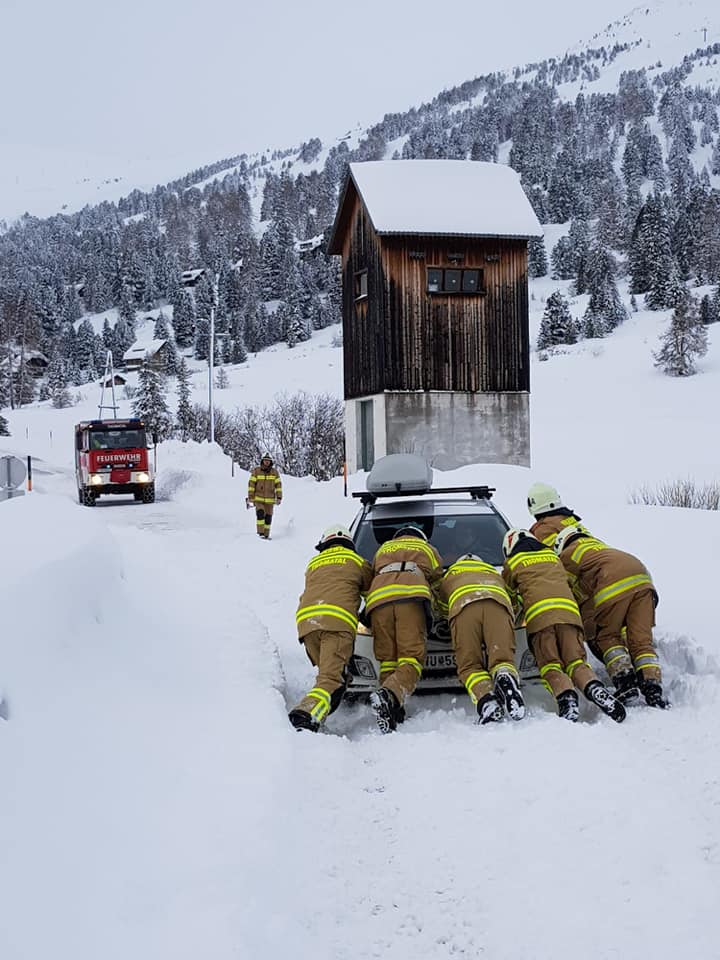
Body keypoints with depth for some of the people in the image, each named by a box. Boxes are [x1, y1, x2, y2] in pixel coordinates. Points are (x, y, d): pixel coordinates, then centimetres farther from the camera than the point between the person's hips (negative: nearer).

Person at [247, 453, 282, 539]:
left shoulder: (274, 472, 2)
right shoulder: (256, 471, -3)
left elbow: (278, 485, 4)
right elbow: (251, 484, -2)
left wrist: (279, 497, -3)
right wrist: (250, 497, -6)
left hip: (270, 499, 2)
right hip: (258, 498, -2)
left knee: (268, 517, 4)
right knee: (260, 514, -19)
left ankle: (266, 535, 16)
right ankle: (260, 533, -15)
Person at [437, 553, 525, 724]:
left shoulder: (450, 574, 41)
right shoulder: (494, 573, 46)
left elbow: (442, 609, 47)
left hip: (463, 603, -1)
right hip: (498, 602, 1)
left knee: (469, 665, -5)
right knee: (502, 657, -11)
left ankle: (486, 698, -35)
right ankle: (506, 678, -47)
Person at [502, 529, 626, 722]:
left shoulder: (512, 563, 21)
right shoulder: (553, 556, 33)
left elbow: (508, 595, 31)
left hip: (539, 614, -3)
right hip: (569, 610, 3)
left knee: (550, 666, -6)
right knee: (576, 662, -1)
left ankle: (566, 699, -33)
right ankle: (596, 690, -29)